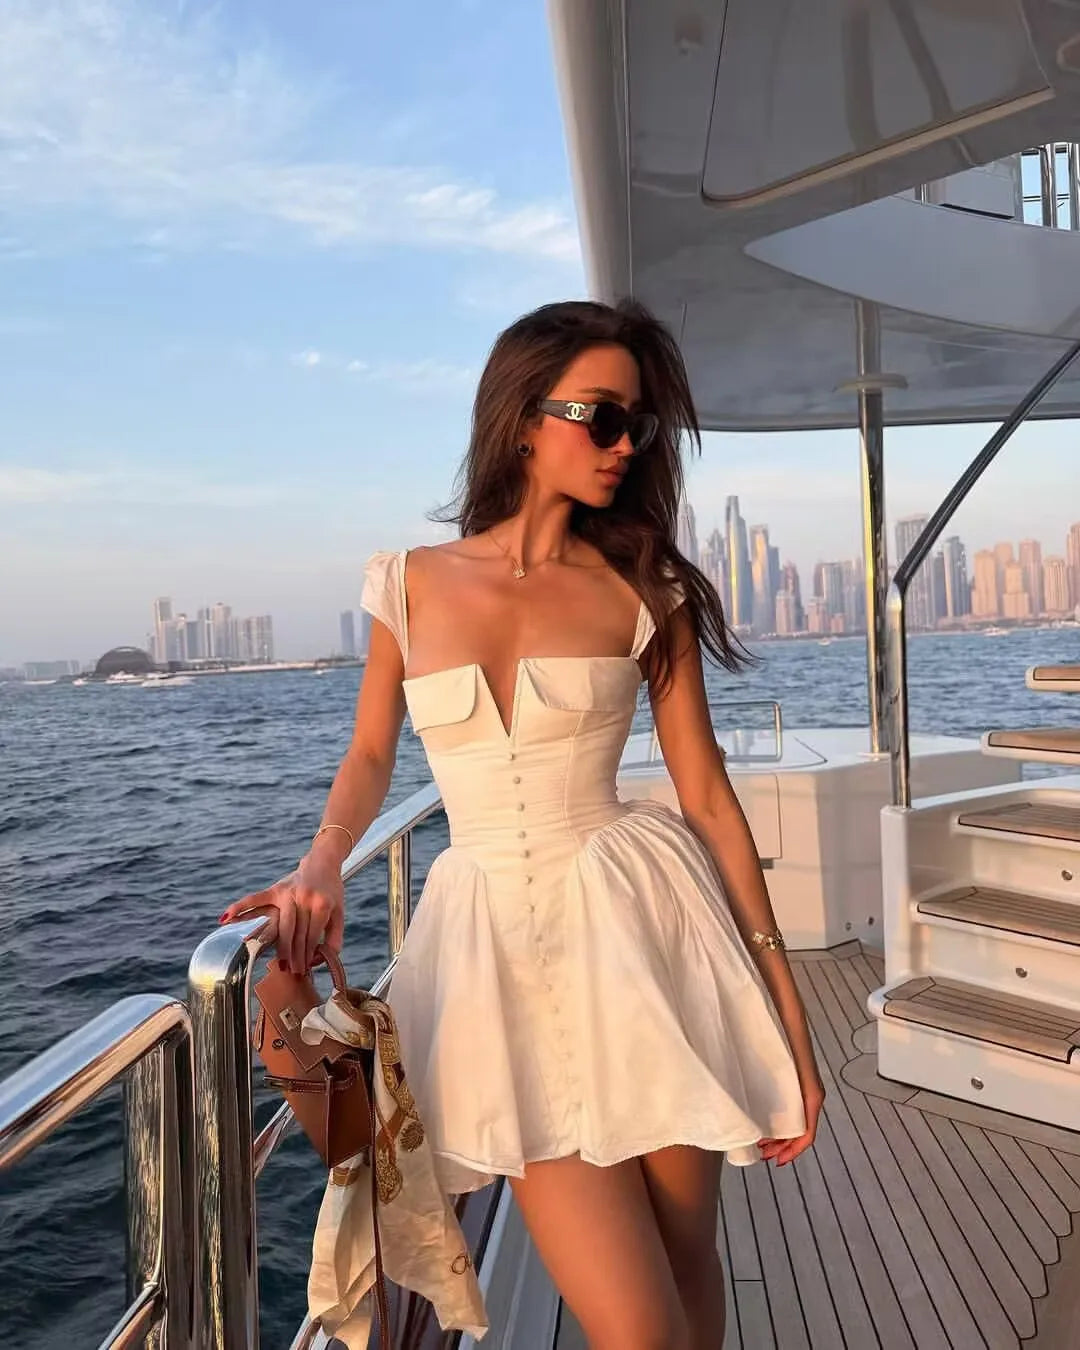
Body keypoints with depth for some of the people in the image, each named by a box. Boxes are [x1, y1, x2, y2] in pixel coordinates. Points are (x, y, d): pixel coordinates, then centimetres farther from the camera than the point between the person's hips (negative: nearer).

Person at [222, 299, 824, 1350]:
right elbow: (371, 756, 12)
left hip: (636, 921, 0)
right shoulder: (410, 583, 2)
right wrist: (321, 867, -8)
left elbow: (706, 792, 0)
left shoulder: (642, 589, 0)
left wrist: (781, 996, 0)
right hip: (495, 939, 0)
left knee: (685, 1262, 12)